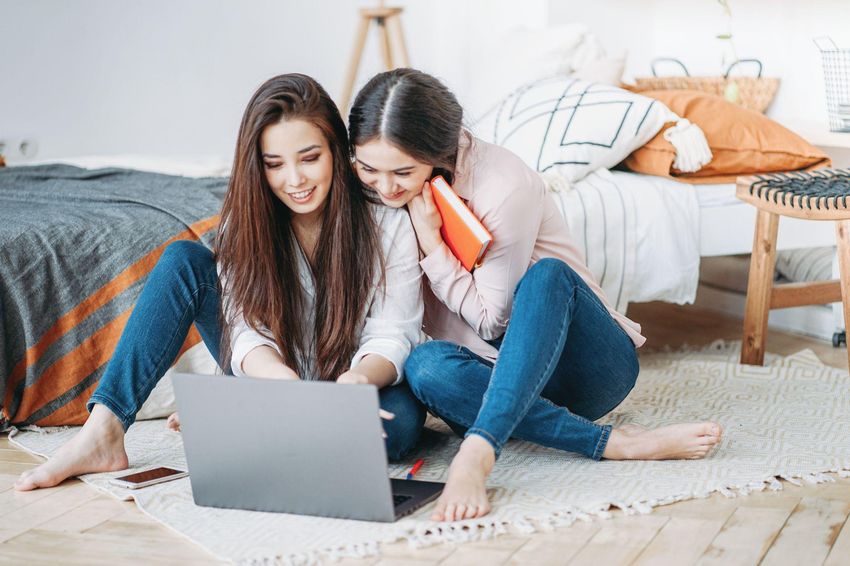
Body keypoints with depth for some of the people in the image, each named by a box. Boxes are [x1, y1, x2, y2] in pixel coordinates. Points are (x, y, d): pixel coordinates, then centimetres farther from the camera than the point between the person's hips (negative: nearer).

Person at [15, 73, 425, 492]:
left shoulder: (390, 222, -16)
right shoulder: (247, 219, -8)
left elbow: (392, 335, -17)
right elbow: (247, 333, -17)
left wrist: (361, 377, -42)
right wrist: (283, 378, -40)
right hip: (273, 378, 2)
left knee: (400, 418, -39)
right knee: (183, 260, -16)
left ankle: (213, 418, -22)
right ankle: (103, 433, -25)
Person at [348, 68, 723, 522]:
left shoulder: (504, 186, -21)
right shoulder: (385, 194, -2)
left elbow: (491, 319, -16)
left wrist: (430, 243, -22)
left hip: (582, 367, -4)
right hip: (505, 371, 5)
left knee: (547, 274, -35)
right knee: (425, 366, -30)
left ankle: (477, 451, -47)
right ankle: (617, 443, -32)